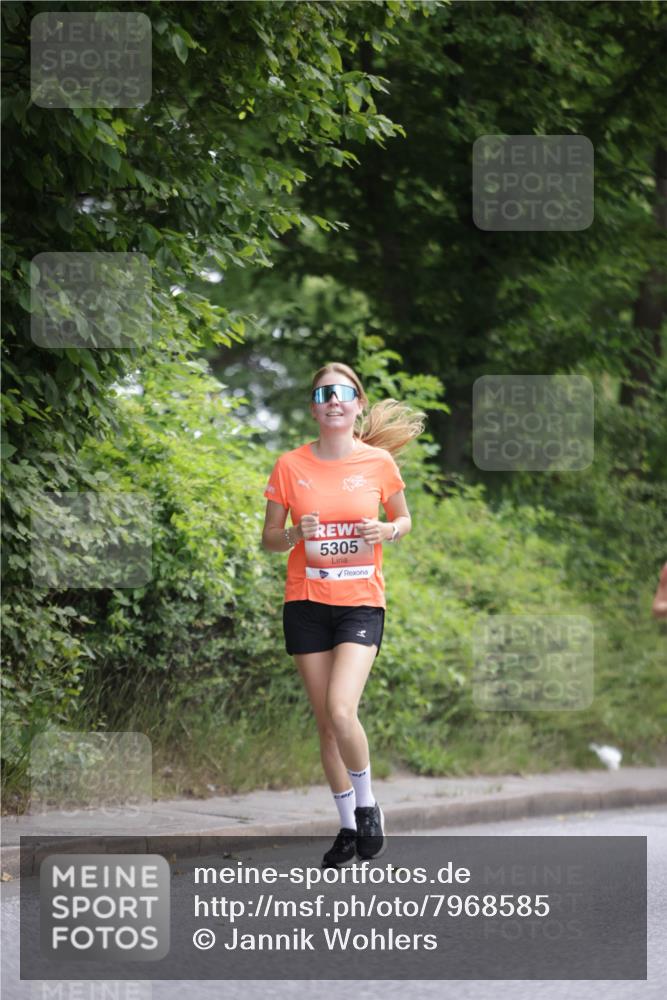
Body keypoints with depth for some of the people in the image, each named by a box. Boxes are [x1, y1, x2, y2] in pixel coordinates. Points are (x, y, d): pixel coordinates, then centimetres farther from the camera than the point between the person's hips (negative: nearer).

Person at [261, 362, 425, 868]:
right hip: (306, 603, 2)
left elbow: (403, 518, 14)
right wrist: (296, 534, -15)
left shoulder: (379, 462, -1)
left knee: (341, 710, -19)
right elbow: (269, 538, 6)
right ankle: (348, 824, 19)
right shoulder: (290, 466, 0)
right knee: (326, 722, 5)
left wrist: (389, 531, -9)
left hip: (361, 602, -2)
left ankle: (368, 805, 4)